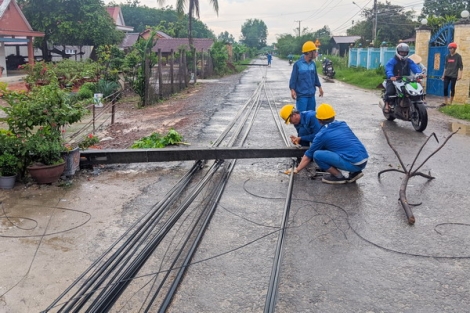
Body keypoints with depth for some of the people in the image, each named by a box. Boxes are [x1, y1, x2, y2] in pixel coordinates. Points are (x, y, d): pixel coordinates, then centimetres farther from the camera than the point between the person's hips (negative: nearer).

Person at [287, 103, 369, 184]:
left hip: (353, 164, -7)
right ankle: (355, 172, 17)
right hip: (364, 160, 7)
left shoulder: (322, 135, -1)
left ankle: (338, 176, 3)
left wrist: (297, 169, 24)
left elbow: (308, 155, 10)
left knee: (317, 155, -7)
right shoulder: (343, 124, 16)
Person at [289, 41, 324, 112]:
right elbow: (293, 78, -8)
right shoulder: (298, 64, -10)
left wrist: (319, 87, 24)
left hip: (311, 94, 6)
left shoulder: (313, 64, 7)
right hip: (301, 95, -6)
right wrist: (292, 90, -13)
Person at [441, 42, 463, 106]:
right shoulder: (447, 56, 11)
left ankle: (450, 102, 8)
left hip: (454, 75, -4)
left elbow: (461, 66, -4)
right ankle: (445, 102, 3)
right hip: (447, 75, 4)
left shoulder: (458, 56, -3)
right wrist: (443, 75, 13)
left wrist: (460, 75, -11)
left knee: (452, 88, 1)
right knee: (445, 88, -3)